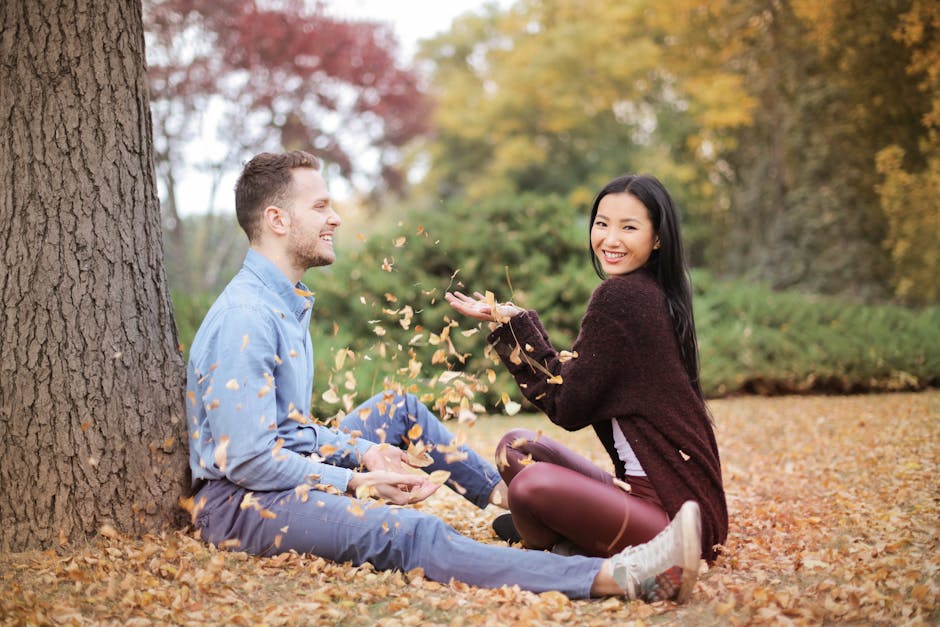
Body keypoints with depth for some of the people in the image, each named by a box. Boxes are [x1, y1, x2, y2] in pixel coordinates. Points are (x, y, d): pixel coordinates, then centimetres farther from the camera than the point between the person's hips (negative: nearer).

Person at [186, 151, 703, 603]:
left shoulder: (285, 304, 13)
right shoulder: (245, 318, -19)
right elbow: (246, 460, -23)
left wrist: (363, 450, 5)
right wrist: (358, 482, -18)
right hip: (239, 502, -11)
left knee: (398, 409, 20)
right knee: (412, 534, -30)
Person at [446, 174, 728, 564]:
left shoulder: (619, 295, -17)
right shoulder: (654, 295, 12)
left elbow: (567, 407, -12)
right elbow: (570, 383, 13)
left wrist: (513, 323, -8)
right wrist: (510, 323, 10)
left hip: (674, 513, -10)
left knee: (533, 485, -30)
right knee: (515, 448, 14)